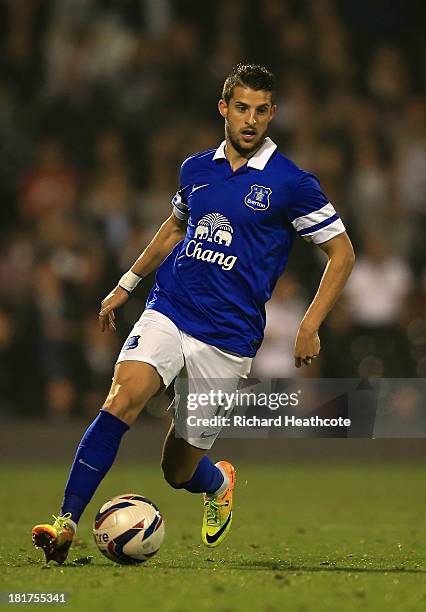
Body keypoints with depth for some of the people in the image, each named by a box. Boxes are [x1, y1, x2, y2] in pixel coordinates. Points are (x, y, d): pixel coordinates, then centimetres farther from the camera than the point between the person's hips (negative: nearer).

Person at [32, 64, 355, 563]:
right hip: (167, 312, 3)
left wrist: (310, 326, -7)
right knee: (123, 396, -26)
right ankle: (66, 523, -27)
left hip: (228, 338, -3)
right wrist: (125, 286, 27)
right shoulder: (196, 169, 8)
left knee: (178, 470, 2)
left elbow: (341, 253, 1)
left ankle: (219, 484, 41)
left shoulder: (291, 183, -5)